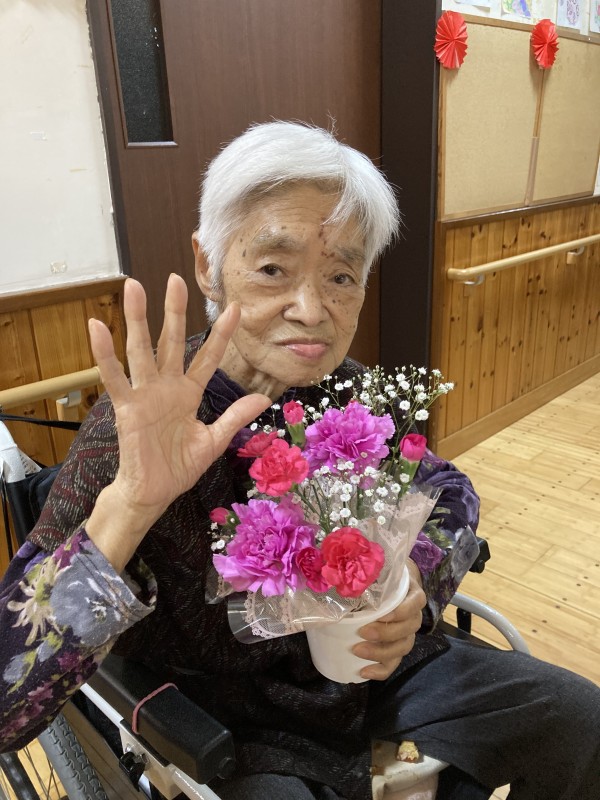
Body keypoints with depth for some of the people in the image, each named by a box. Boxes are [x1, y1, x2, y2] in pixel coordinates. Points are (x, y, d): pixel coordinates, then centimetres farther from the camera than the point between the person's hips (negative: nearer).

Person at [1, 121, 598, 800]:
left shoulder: (352, 393, -11)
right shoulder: (138, 427, -24)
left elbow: (449, 495, 3)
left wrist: (419, 586, -18)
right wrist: (129, 503, -43)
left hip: (381, 667, 4)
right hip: (244, 727, -3)